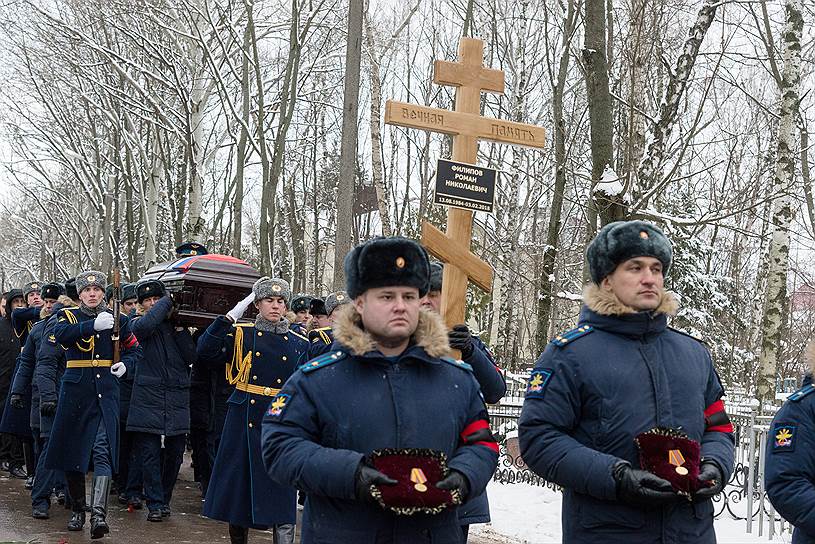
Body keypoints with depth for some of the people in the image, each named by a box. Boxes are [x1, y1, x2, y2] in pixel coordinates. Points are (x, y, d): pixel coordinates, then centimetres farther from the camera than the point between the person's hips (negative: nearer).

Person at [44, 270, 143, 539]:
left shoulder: (117, 320, 10)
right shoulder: (68, 316, 5)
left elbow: (135, 350, 19)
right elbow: (61, 335, -19)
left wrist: (125, 364, -4)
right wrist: (93, 325, -32)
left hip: (106, 394, 0)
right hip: (75, 392, 0)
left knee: (103, 450, -14)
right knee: (73, 450, 6)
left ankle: (98, 513, -21)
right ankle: (78, 510, 22)